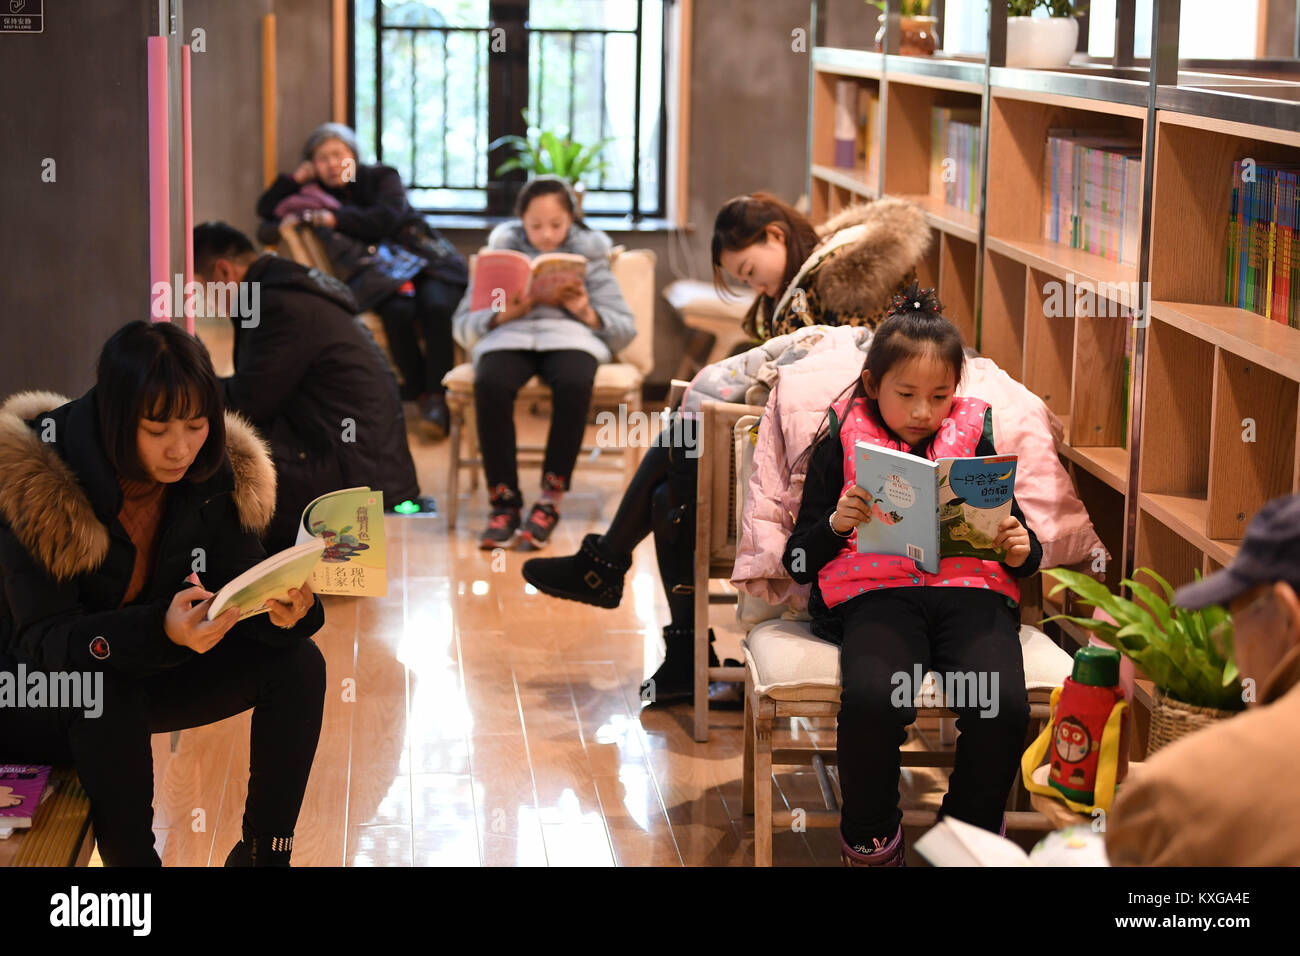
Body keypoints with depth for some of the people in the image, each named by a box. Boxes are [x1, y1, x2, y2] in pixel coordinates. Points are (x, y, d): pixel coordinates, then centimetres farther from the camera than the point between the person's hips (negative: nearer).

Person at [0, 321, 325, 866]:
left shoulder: (214, 473, -11)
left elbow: (241, 584, -9)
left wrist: (284, 610, -35)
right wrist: (161, 630, -49)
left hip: (141, 675, 6)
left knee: (297, 662, -12)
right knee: (106, 691, -38)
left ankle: (264, 852, -2)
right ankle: (132, 858, -22)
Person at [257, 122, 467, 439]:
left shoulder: (381, 177, 12)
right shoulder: (319, 193, 20)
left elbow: (387, 218, -7)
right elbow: (266, 209, 20)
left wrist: (335, 219, -8)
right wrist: (296, 178, 11)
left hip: (423, 258, -1)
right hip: (375, 271, 1)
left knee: (435, 306, -34)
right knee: (398, 310, -35)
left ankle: (437, 397, -35)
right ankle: (420, 394, -29)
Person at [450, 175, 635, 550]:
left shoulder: (589, 257, 19)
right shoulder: (502, 253, 20)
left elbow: (625, 328, 12)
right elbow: (463, 324, 11)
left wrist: (587, 312, -7)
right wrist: (506, 314, -8)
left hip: (569, 336, -1)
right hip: (509, 337, 1)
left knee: (573, 385, -38)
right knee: (490, 385, -36)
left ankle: (551, 500, -27)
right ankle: (504, 501, -27)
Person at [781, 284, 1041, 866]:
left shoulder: (974, 437, 18)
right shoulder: (843, 444, 12)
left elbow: (1023, 553, 22)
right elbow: (798, 562, 11)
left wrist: (1019, 551, -2)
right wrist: (835, 526, -9)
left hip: (970, 585, 2)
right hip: (875, 592, -2)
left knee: (1002, 705, -29)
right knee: (871, 700, -34)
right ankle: (870, 840, -7)